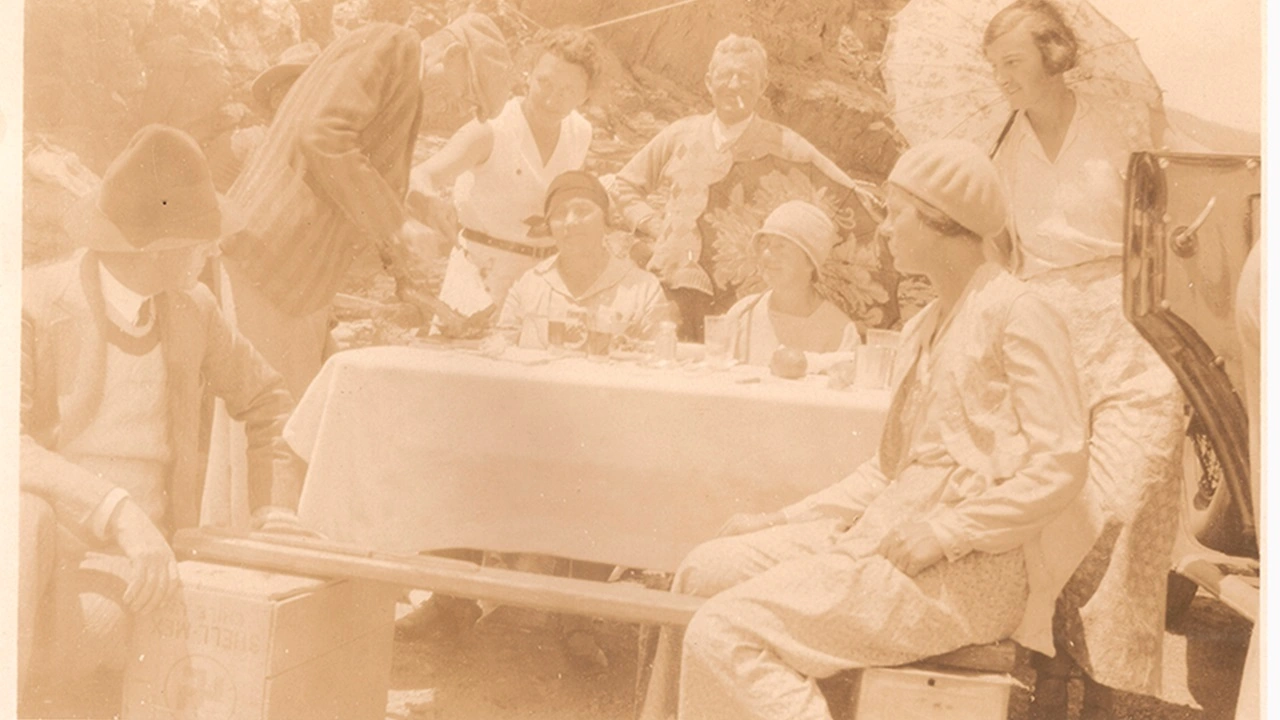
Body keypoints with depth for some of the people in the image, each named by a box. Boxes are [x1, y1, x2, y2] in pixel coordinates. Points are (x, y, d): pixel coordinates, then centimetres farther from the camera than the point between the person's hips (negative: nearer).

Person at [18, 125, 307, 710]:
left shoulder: (189, 312, 6)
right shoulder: (33, 305, -10)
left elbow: (265, 400, 21)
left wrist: (276, 513, 8)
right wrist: (119, 511, -37)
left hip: (139, 572, 5)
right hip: (42, 568, -5)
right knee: (25, 513, -36)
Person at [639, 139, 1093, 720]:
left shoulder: (1016, 314, -7)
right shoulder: (924, 328, 21)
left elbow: (1061, 464, -15)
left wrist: (944, 533, -19)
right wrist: (782, 521, 13)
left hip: (970, 571, -9)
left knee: (726, 635, -21)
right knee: (704, 572, 1)